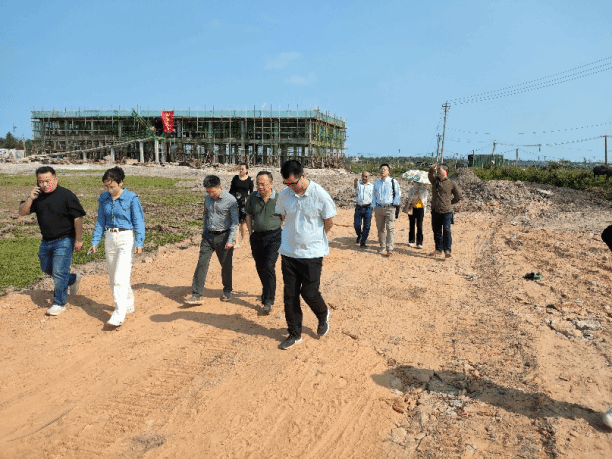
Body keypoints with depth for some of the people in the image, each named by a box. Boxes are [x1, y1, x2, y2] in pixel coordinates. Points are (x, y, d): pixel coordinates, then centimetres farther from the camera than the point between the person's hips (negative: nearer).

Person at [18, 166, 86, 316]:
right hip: (46, 241, 7)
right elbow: (22, 212, 2)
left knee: (59, 273, -5)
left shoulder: (66, 195, -14)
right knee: (46, 269, 20)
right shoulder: (38, 196, 4)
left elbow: (78, 218, -14)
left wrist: (78, 240, -15)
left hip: (64, 241, -7)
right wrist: (30, 199, -16)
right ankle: (73, 279, 41)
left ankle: (59, 303, 12)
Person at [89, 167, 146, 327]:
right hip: (109, 239, 6)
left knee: (120, 277, -13)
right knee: (113, 277, 14)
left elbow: (138, 222, -7)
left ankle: (119, 314, -12)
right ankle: (128, 304, 31)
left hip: (126, 239, -6)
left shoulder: (131, 198, -10)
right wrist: (95, 242, 7)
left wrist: (139, 243, -14)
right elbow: (100, 222, 12)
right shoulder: (104, 199, 5)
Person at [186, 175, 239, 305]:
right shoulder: (207, 198, 3)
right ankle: (197, 295, 1)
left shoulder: (230, 200, -13)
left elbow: (234, 222, -11)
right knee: (202, 263, -2)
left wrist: (230, 240, -15)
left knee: (226, 265, 7)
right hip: (208, 236, 4)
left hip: (223, 236, -4)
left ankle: (227, 291, 28)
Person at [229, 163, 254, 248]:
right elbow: (231, 190, 10)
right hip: (235, 201, 1)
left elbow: (251, 193, 5)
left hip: (244, 201, -1)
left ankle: (243, 239, 19)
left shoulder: (249, 180, 2)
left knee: (243, 221, 5)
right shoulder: (235, 178, 5)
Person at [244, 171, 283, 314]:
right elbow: (248, 216, 14)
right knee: (260, 267, 15)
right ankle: (267, 291, 40)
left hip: (274, 236, -4)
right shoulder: (252, 198, 3)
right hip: (257, 237, 4)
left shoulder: (279, 199, -7)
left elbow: (285, 219, 2)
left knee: (269, 267, -13)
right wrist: (251, 233, 6)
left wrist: (283, 235, -2)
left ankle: (268, 300, -4)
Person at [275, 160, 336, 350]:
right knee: (290, 295, 7)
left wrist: (313, 238, 6)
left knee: (309, 292, 0)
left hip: (312, 253, -4)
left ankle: (323, 315, 34)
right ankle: (294, 334, 24)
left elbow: (329, 222, -5)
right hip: (288, 252, 4)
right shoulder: (284, 195, -2)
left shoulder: (320, 195, -14)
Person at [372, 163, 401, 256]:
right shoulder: (377, 183, 14)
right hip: (379, 208, 4)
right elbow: (374, 196, 18)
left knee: (390, 228, -9)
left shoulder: (393, 182, 2)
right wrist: (374, 208, 11)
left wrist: (394, 204, -4)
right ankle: (382, 246, 22)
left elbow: (398, 194, 5)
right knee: (380, 228, 9)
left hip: (389, 208, -4)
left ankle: (390, 249, -9)